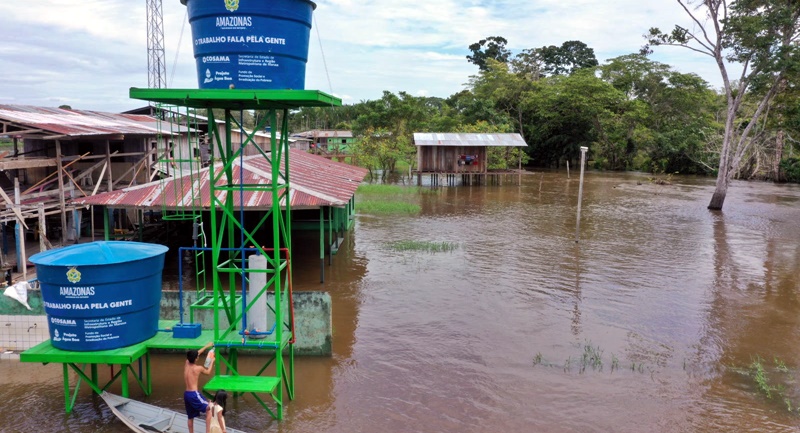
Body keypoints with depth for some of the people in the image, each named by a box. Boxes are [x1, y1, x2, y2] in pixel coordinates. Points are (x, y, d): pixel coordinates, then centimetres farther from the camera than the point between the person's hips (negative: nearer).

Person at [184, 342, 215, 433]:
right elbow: (208, 372, 10)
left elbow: (196, 353, 21)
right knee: (209, 410, -1)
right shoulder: (198, 368, -12)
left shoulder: (186, 364, 4)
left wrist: (206, 346, 28)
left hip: (186, 394, 7)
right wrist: (212, 361, 24)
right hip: (194, 394, -7)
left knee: (190, 417, 17)